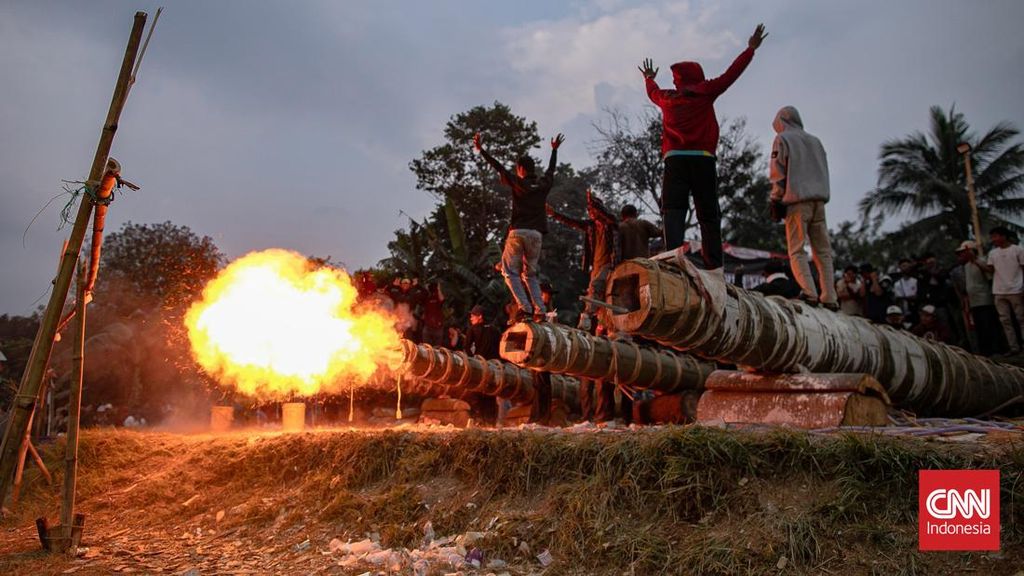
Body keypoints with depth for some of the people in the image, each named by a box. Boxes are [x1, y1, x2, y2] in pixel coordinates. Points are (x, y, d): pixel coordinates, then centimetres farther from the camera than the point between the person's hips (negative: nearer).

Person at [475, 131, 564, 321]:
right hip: (536, 233, 4)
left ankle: (524, 306, -13)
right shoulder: (544, 184, 11)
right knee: (530, 274, 14)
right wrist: (555, 149, 47)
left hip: (518, 232, -4)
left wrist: (480, 149, 10)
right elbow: (551, 169, 30)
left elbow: (498, 167, 3)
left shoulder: (518, 183, 0)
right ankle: (539, 310, 1)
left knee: (510, 271, 3)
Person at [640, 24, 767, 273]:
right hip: (703, 159, -1)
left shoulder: (667, 98, 18)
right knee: (708, 215, 0)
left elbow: (653, 92, 40)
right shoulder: (705, 93, 10)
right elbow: (730, 74, 15)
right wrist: (751, 49, 27)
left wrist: (649, 78, 62)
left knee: (673, 212, -8)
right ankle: (714, 266, -7)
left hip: (675, 159, 1)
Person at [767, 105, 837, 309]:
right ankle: (829, 298, -2)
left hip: (796, 201, -5)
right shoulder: (815, 140, 22)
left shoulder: (782, 139, 5)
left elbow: (778, 173, -2)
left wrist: (776, 201, -1)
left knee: (797, 251, -5)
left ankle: (809, 293, -20)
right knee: (823, 251, 4)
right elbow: (824, 171, 19)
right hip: (819, 201, 5)